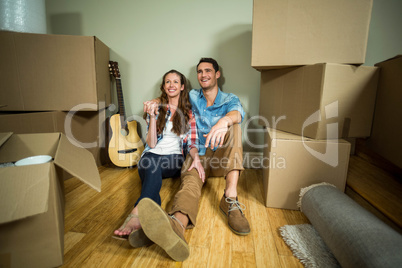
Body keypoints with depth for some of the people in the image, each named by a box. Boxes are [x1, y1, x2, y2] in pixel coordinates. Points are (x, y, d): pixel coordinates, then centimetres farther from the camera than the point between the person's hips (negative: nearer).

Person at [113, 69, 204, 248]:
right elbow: (151, 143, 6)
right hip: (152, 155, 1)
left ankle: (137, 213, -59)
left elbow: (191, 142, 8)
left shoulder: (188, 113, 16)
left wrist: (195, 157, -15)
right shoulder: (156, 109, 15)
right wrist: (153, 117, -5)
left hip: (174, 159, 0)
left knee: (153, 167, -36)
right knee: (151, 164, -38)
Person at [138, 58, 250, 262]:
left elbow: (237, 113, -18)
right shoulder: (192, 97, 14)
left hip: (222, 160, 0)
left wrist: (225, 120, -45)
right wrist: (158, 101, 3)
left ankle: (230, 198, -41)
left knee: (234, 127, -28)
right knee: (190, 180, -33)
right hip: (197, 155, 0)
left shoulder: (229, 100, 6)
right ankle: (177, 225, -69)